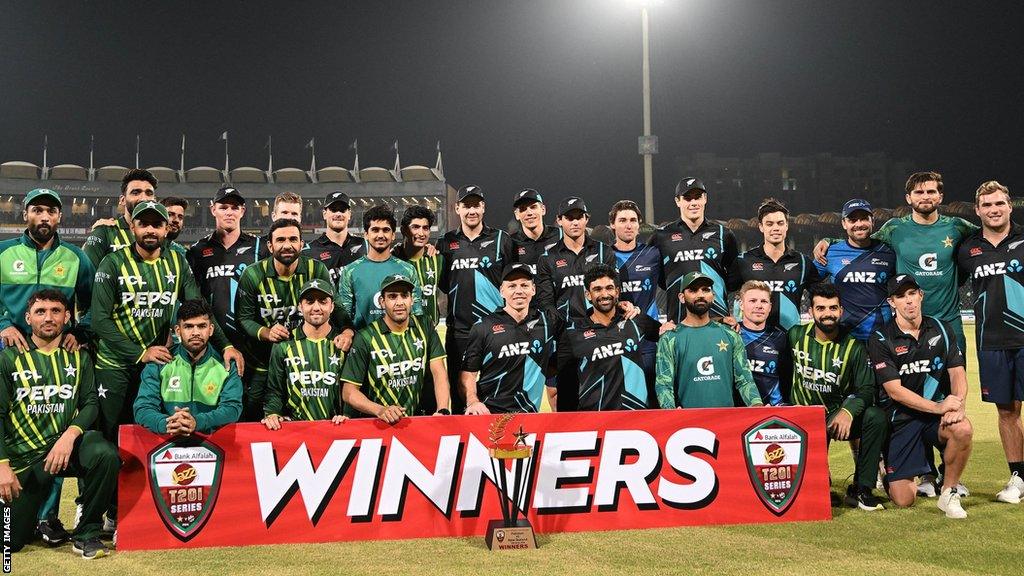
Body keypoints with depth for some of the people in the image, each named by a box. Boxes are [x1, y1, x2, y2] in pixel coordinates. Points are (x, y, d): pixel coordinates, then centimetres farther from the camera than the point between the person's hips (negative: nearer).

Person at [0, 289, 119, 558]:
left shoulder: (78, 358, 11)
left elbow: (90, 403, 1)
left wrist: (70, 435, -20)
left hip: (68, 445, 1)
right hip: (24, 456, 0)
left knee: (106, 455, -34)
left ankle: (87, 533, -15)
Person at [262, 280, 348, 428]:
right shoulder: (284, 345, 9)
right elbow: (274, 391, 11)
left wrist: (346, 415, -9)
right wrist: (272, 414, -7)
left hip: (336, 427, -1)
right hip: (295, 426, 1)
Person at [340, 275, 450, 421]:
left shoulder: (424, 328, 6)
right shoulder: (365, 338, -4)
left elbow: (439, 372, 1)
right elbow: (349, 392, -5)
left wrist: (443, 411, -15)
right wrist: (380, 410, -21)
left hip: (414, 420, 1)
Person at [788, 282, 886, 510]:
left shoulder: (853, 346, -4)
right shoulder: (796, 336, 0)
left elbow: (866, 390, -9)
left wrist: (848, 411, -28)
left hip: (838, 417, 0)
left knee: (876, 416, -30)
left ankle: (861, 490, -19)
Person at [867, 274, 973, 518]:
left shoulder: (941, 329, 6)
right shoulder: (881, 340, -6)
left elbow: (957, 372, 0)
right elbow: (894, 390, -12)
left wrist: (958, 405, -21)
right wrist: (938, 407, -22)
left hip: (938, 414, 2)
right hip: (901, 420, -2)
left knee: (963, 429, -34)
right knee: (903, 500, -10)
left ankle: (949, 494, -11)